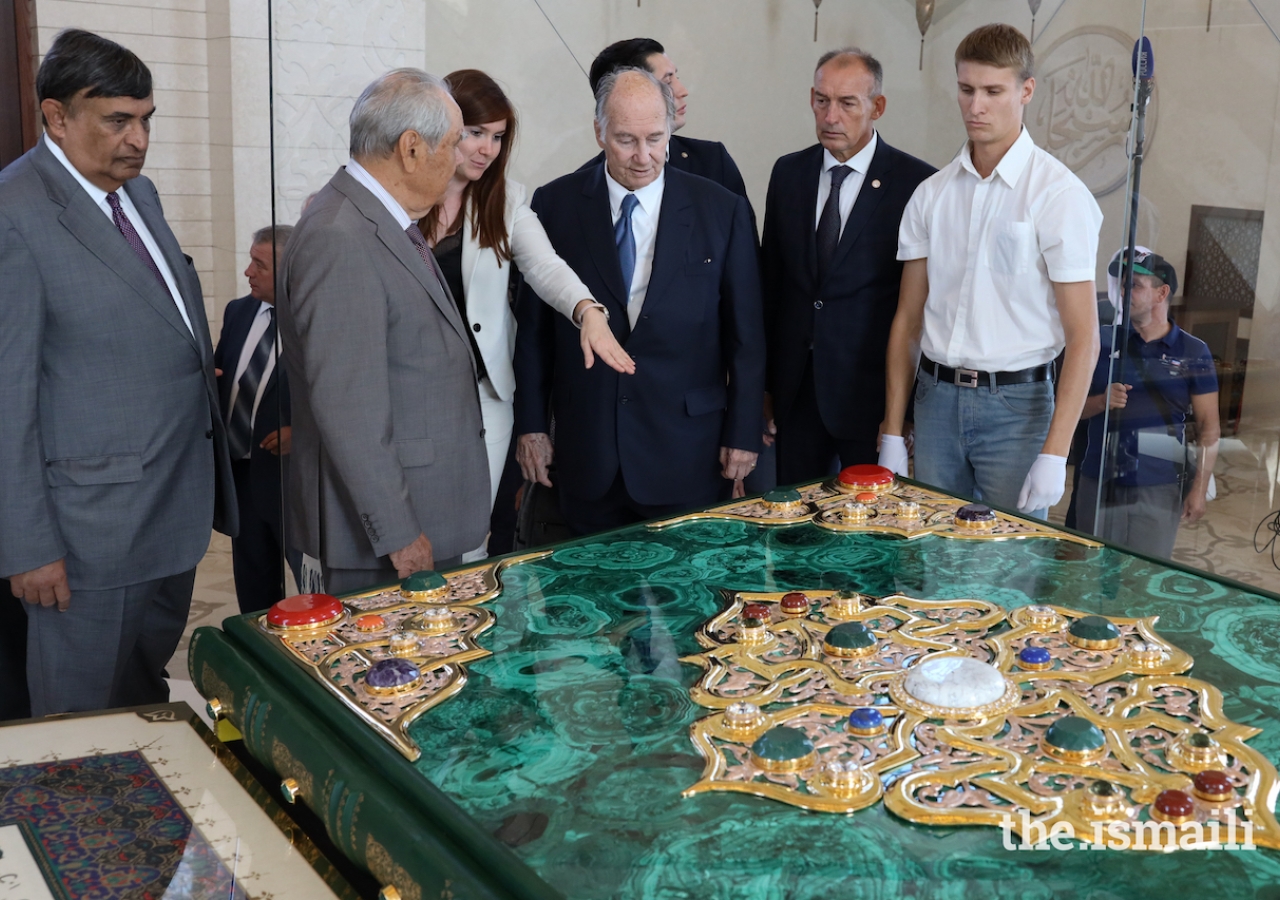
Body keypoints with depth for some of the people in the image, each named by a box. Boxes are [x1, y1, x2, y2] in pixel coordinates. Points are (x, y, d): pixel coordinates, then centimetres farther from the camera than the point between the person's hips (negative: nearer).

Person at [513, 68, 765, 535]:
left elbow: (746, 334, 2)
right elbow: (532, 325, 5)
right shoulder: (554, 205, 1)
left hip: (686, 455, -1)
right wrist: (530, 425, 4)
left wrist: (743, 433, 1)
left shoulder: (722, 210, -1)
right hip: (586, 453, 1)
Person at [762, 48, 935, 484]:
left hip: (871, 388, -4)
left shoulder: (916, 183, -7)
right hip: (795, 388, 4)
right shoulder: (788, 173, 8)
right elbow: (770, 279, 11)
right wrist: (763, 380, 9)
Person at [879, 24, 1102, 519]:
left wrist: (1054, 454, -16)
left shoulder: (1059, 194, -6)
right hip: (936, 398, 4)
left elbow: (1083, 335, -9)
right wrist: (892, 434, 6)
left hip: (1016, 403, -4)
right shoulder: (931, 194, 8)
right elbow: (908, 319, 10)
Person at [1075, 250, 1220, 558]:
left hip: (1159, 490, -2)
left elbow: (1208, 426, 3)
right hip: (1099, 484, 2)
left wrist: (1199, 489, -4)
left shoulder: (1193, 353, 3)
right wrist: (1102, 402, -12)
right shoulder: (1103, 341, 7)